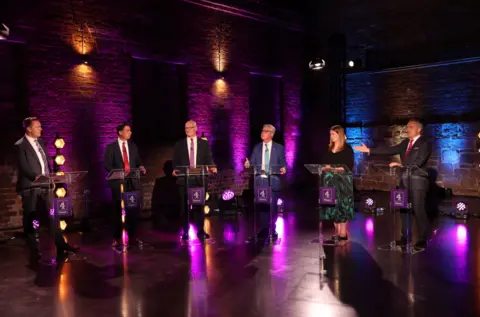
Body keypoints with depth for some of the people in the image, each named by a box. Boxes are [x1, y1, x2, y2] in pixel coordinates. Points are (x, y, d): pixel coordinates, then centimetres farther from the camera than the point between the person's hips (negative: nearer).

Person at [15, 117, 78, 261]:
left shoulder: (40, 142, 15)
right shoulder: (20, 145, -7)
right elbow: (22, 166, -16)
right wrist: (35, 176, -29)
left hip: (44, 186, 7)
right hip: (30, 187, -6)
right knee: (31, 220, 4)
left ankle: (61, 246, 13)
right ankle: (34, 251, 12)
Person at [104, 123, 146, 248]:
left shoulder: (133, 146, 12)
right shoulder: (111, 147, -1)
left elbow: (138, 161, 14)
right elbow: (107, 165, -6)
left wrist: (141, 167, -7)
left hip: (132, 181, 4)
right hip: (118, 182, -3)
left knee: (133, 210, 5)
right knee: (118, 211, 4)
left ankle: (132, 235, 18)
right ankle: (117, 238, 14)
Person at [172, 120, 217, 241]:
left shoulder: (204, 143, 8)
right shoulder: (179, 145, 8)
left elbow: (209, 159, 3)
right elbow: (175, 161, 5)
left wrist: (212, 167, -16)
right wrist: (174, 170, -14)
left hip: (199, 179, 0)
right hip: (184, 179, 0)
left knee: (199, 205, 4)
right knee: (184, 206, 4)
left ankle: (201, 231, 11)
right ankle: (185, 231, 13)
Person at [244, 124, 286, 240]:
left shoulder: (279, 148, 4)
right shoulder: (256, 148, 11)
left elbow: (283, 163, 2)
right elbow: (253, 163, 8)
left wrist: (283, 169, -19)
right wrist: (248, 164, -14)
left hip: (273, 181, -2)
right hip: (260, 181, 2)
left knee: (273, 206, 0)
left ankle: (272, 230, 10)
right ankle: (264, 229, 15)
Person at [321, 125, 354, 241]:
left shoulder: (347, 148, -3)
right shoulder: (329, 149, 14)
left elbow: (349, 166, -10)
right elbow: (325, 163, 15)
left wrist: (337, 169, -21)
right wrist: (326, 168, -6)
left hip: (343, 181, -6)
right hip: (331, 181, 6)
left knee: (342, 204, -6)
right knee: (333, 205, 4)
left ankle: (343, 232, -1)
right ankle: (337, 231, 11)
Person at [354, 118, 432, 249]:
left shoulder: (425, 143, -7)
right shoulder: (406, 142, 14)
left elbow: (418, 162, -19)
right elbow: (390, 150, 7)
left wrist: (400, 164, -15)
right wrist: (369, 150, 1)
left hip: (418, 181, -7)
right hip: (405, 180, 7)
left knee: (419, 210, -2)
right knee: (404, 209, 11)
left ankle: (422, 240, 9)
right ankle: (405, 237, 23)